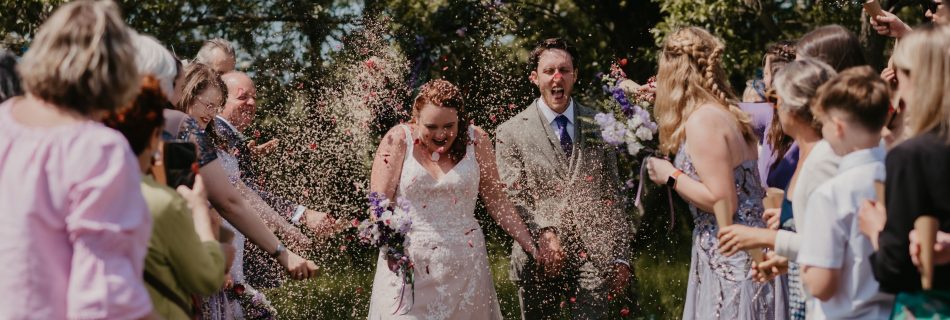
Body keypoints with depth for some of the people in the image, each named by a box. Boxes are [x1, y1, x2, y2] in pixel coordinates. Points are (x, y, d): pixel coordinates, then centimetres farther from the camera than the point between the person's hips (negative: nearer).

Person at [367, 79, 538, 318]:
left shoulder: (476, 140, 2)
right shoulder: (399, 140, -3)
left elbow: (496, 202, 7)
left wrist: (534, 249, 3)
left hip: (464, 265, 2)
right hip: (407, 264, -1)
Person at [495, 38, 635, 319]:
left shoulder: (599, 126, 11)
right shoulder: (511, 132, 4)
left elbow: (613, 198, 12)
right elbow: (513, 198, -4)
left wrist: (621, 258, 7)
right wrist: (543, 233, -21)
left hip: (594, 257, 1)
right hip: (540, 258, -1)